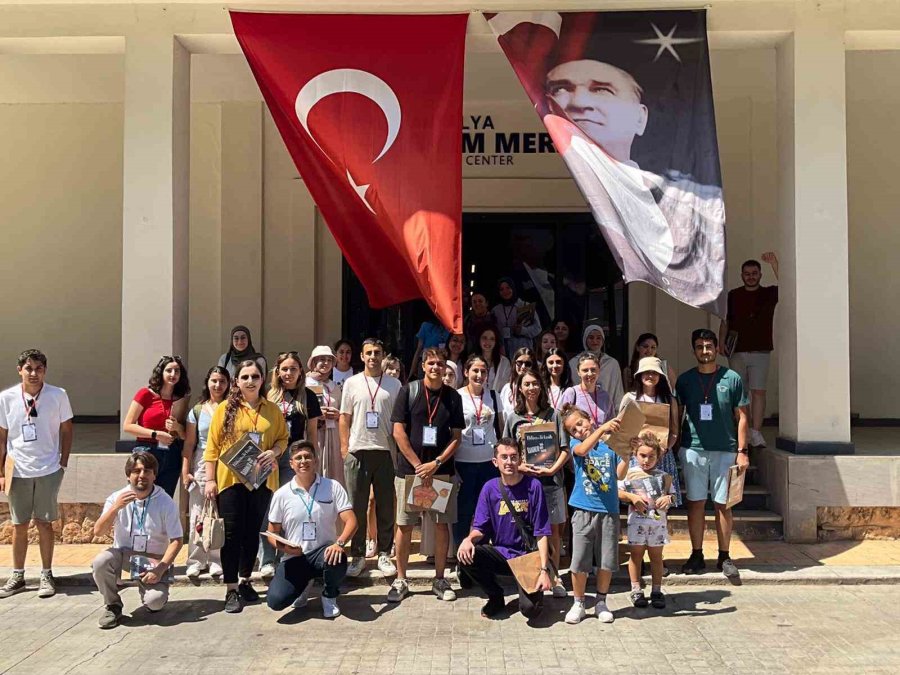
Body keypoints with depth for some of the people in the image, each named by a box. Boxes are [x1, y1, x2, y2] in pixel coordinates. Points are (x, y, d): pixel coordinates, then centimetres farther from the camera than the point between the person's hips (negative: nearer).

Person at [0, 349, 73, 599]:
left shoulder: (58, 395, -7)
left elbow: (66, 431, 3)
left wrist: (63, 463, -1)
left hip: (48, 470, -1)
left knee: (44, 523, 6)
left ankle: (47, 576, 17)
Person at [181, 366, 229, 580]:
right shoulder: (197, 410, 8)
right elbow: (189, 444, 8)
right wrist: (185, 471, 2)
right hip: (202, 464, 1)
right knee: (198, 515, 1)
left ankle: (217, 561, 5)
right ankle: (196, 561, 9)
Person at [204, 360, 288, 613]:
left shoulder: (272, 410, 7)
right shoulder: (226, 409, -1)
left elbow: (283, 438, 12)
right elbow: (212, 446, -2)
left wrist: (274, 452, -10)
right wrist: (210, 479, -6)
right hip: (231, 478, -3)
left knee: (253, 532, 11)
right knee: (232, 533, -1)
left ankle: (245, 582, 26)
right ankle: (231, 590, 6)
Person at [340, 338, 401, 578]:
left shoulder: (394, 384, 5)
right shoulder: (352, 383, 5)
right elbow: (344, 418, 7)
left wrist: (398, 450, 1)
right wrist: (345, 447, 0)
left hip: (385, 451, 0)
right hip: (357, 451, 0)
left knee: (385, 506, 6)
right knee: (357, 506, 4)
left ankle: (384, 554, 17)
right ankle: (358, 555, 13)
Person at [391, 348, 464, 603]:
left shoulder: (453, 396, 6)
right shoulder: (408, 391, 0)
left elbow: (456, 437, 4)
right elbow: (398, 431, -4)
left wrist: (435, 463, -8)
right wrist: (418, 465, -9)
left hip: (442, 471, 2)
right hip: (409, 469, -1)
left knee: (442, 524, 4)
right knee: (404, 525, 2)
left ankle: (440, 579, 15)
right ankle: (400, 580, 13)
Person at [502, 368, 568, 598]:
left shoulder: (552, 415, 5)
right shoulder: (513, 417, 7)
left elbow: (564, 449, 3)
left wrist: (552, 469, -12)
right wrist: (519, 466, -10)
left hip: (550, 481, 0)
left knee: (553, 530, 6)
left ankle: (554, 577, 18)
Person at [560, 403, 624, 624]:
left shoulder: (610, 443, 5)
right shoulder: (575, 443, 1)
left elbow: (619, 473, 0)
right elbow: (582, 450, -24)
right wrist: (601, 429, -35)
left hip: (609, 510, 1)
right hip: (584, 510, -1)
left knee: (607, 561, 8)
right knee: (579, 561, 1)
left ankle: (601, 602, 27)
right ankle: (578, 604, 19)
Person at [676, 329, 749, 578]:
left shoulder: (732, 379, 0)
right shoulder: (685, 380, 4)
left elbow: (741, 417, 3)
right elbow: (677, 415, 9)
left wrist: (742, 451, -2)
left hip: (725, 450, -1)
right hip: (693, 450, 1)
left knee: (723, 504, 5)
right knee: (695, 503, 4)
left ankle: (724, 556, 17)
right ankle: (697, 555, 14)